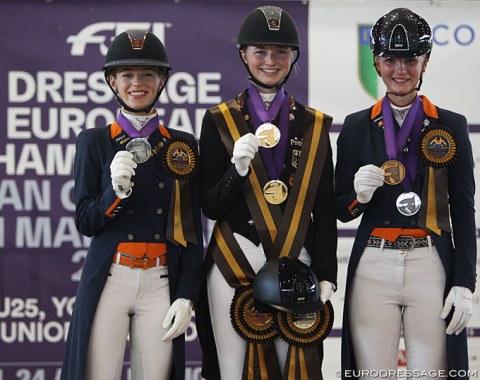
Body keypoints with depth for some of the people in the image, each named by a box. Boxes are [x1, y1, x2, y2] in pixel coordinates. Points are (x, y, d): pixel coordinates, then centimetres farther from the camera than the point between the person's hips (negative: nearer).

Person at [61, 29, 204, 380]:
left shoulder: (183, 145, 7)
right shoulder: (94, 142, 4)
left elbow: (191, 229, 6)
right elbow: (85, 222, 1)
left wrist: (187, 296, -2)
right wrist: (116, 191, -18)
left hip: (161, 284, 1)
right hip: (108, 281, -1)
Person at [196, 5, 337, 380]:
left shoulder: (314, 124, 9)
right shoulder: (220, 120, 4)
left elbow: (325, 211, 7)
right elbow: (210, 207, 1)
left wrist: (326, 277, -1)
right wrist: (237, 168, -17)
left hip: (297, 264, 1)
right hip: (234, 263, -1)